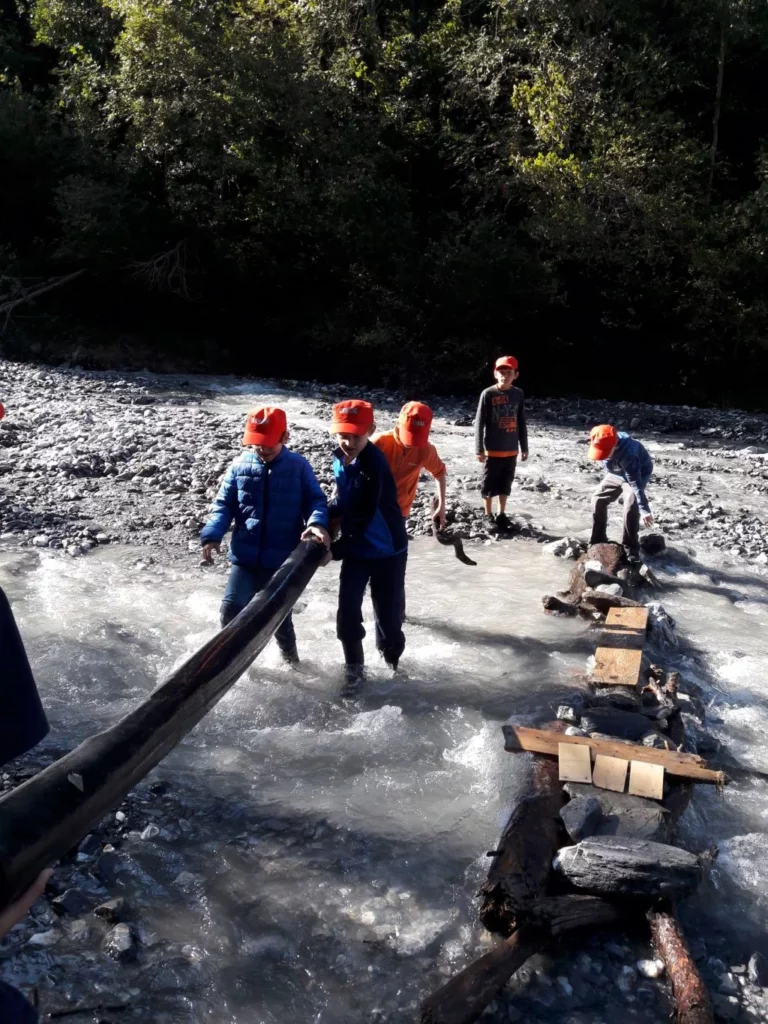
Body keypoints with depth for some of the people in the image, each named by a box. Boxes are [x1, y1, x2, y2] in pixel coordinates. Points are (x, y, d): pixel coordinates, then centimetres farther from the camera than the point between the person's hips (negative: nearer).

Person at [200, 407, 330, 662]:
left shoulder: (299, 467, -4)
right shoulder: (240, 466, 0)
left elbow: (316, 500, -3)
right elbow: (223, 505, 2)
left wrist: (318, 523, -26)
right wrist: (212, 535, -13)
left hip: (283, 559, -1)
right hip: (245, 557, 1)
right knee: (232, 609, -7)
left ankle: (289, 656, 41)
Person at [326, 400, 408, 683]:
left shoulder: (374, 465, -26)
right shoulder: (339, 458, -3)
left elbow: (364, 517, -25)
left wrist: (335, 551, -20)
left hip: (387, 550, -5)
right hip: (355, 548, 5)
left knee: (387, 611, 6)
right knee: (347, 609, 0)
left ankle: (391, 661, 32)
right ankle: (353, 663, 21)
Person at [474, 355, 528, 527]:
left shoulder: (518, 394, 2)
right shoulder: (488, 394, -9)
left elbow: (521, 423, 9)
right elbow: (479, 423, -8)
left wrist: (524, 447, 10)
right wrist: (479, 449, -10)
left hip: (511, 449, 4)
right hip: (492, 449, -4)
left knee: (505, 483, 13)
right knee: (489, 483, 6)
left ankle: (502, 514, 25)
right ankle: (488, 515, 18)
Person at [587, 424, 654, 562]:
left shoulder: (627, 455, -43)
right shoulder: (604, 444, -23)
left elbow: (636, 483, -44)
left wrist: (644, 510, -46)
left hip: (639, 474, -7)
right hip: (616, 473, 7)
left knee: (631, 505, -26)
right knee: (598, 499, -1)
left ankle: (631, 548, -14)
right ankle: (597, 541, 12)